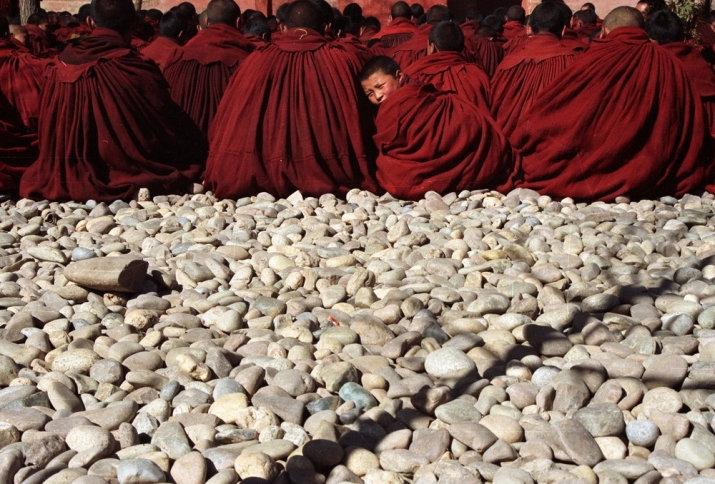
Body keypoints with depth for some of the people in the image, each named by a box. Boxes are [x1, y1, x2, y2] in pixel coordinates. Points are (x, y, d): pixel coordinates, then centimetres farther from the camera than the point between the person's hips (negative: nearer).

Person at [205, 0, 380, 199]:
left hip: (268, 180, 1)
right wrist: (362, 181, 21)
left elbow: (227, 127, 5)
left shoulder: (259, 60, 1)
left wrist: (221, 180, 17)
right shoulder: (344, 58, 1)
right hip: (332, 180, 0)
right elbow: (363, 126, 8)